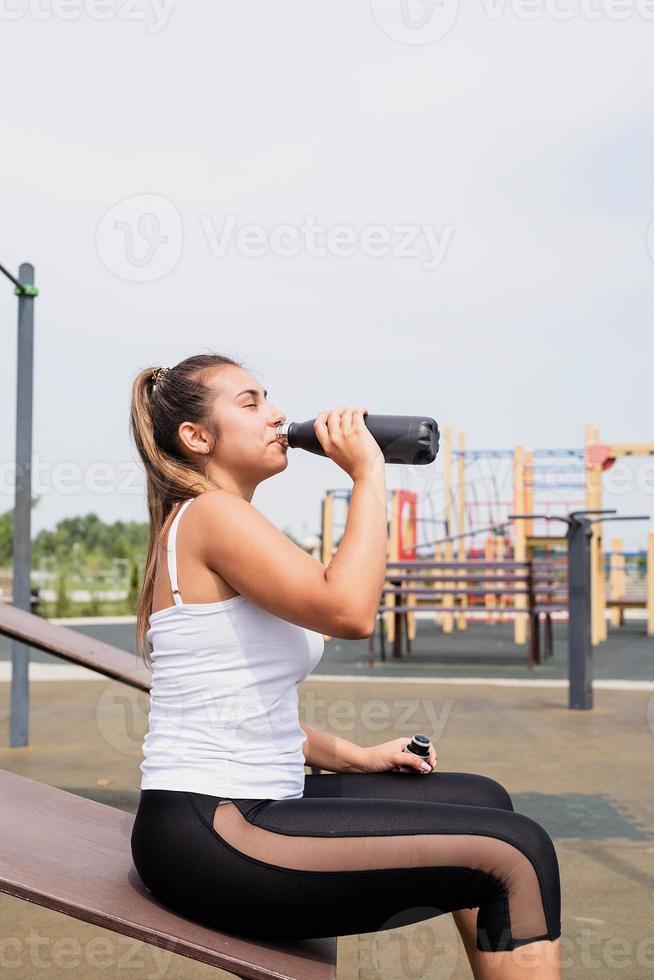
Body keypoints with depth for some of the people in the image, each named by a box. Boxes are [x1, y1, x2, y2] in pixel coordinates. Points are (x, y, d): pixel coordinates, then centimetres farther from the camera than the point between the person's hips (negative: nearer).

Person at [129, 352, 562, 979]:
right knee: (517, 856, -13)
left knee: (480, 801, 18)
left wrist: (354, 758, 12)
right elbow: (349, 611, -27)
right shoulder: (209, 515, -13)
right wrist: (367, 473, -15)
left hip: (253, 805, 10)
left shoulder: (225, 525, 18)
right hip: (207, 837, -10)